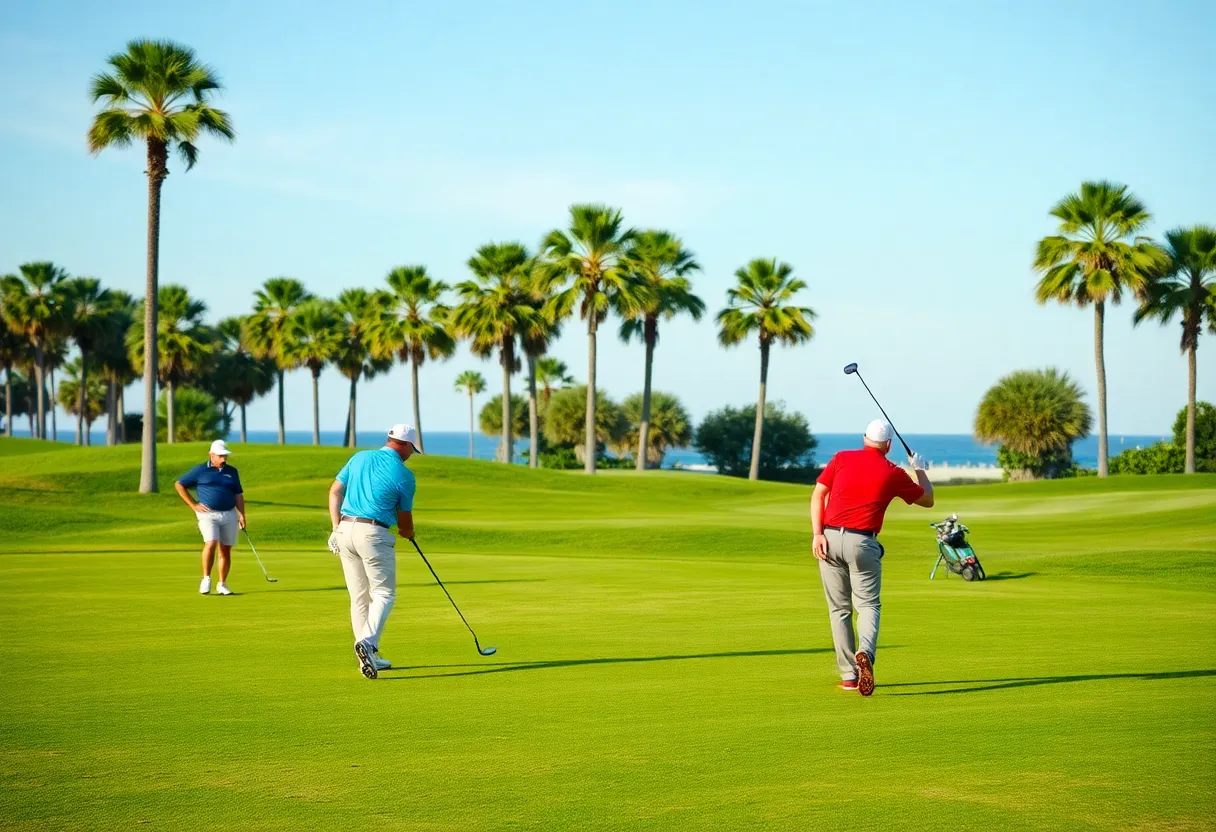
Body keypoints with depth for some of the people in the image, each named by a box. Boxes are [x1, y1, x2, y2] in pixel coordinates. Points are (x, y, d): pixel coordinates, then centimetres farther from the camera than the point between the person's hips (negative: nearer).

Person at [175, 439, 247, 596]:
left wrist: (242, 515, 3)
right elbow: (179, 484, 8)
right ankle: (206, 578, -10)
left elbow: (238, 495, 15)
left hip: (229, 514, 4)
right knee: (211, 543, -22)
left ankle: (222, 584, 13)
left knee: (226, 550, 3)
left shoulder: (232, 472, 13)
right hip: (208, 514, -3)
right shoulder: (200, 471, 3)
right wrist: (193, 505, 3)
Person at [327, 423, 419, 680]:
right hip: (374, 533, -6)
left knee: (359, 597, 12)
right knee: (384, 594, 2)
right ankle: (368, 642, -22)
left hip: (345, 530, 6)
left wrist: (336, 528, 7)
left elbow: (334, 491, 7)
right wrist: (408, 533, 28)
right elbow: (404, 520, 6)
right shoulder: (403, 474, -3)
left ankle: (369, 657, 14)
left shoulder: (360, 457, 11)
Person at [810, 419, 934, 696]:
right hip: (863, 543, -2)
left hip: (830, 538, 2)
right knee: (868, 605, 4)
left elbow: (818, 495, -1)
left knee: (839, 608, 11)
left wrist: (817, 533, -5)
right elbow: (927, 500, 17)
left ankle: (848, 675, 10)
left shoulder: (841, 459, 6)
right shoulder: (894, 473, 3)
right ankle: (865, 652, -27)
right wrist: (920, 469, 31)